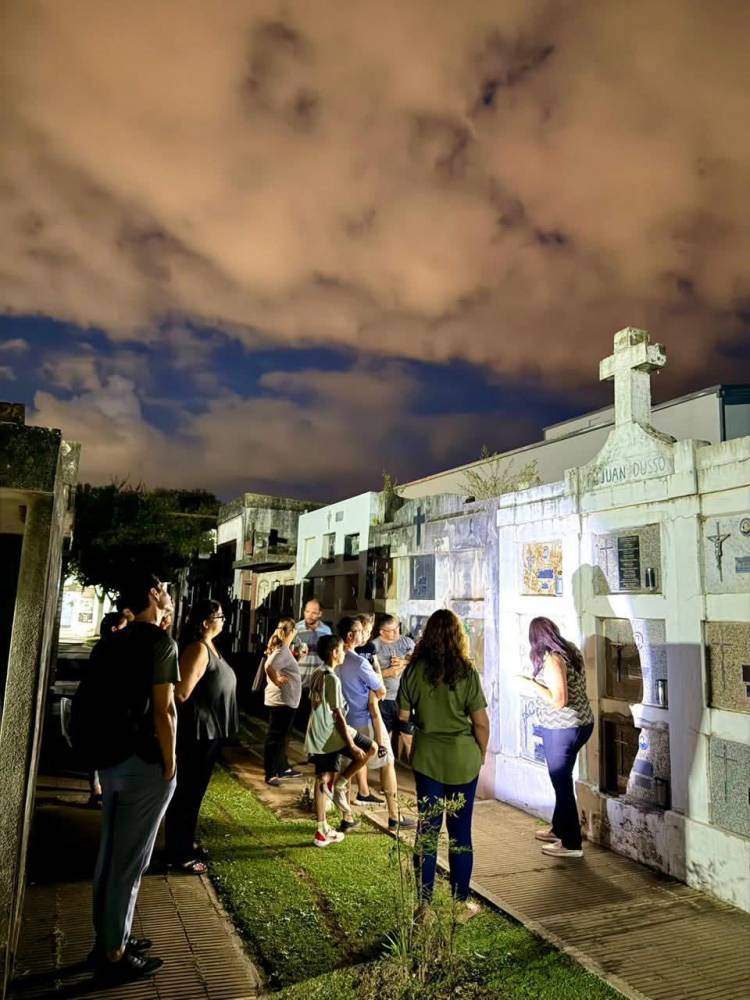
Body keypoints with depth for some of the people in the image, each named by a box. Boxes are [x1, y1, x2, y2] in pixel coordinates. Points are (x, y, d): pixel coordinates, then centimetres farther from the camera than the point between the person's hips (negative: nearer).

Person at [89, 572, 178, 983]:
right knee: (130, 862, 5)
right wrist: (169, 764, -11)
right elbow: (163, 710, -20)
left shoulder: (110, 642, 8)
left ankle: (106, 939, 33)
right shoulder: (160, 641, -16)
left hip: (111, 760, 8)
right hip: (143, 764, -8)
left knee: (109, 854, 19)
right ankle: (114, 956, 18)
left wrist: (106, 750, 17)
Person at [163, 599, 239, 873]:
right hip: (198, 731, -10)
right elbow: (183, 692, -26)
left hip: (210, 730, 10)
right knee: (187, 791, 2)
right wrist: (194, 716, -8)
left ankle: (185, 843, 34)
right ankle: (178, 854, 14)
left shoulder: (209, 647, 10)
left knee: (194, 790, 20)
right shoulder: (198, 648, -20)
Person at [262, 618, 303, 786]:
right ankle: (270, 774, 5)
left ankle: (283, 768, 30)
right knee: (275, 737, -2)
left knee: (282, 736, 19)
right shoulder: (283, 650, -19)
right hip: (281, 700, -10)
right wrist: (277, 681, -22)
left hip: (285, 700, 10)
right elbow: (268, 667, -34)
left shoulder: (281, 648, 10)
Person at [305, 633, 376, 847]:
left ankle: (322, 831, 18)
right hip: (332, 735, -9)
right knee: (370, 749, 6)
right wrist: (351, 745, -16)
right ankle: (339, 784, 5)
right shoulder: (332, 679, -18)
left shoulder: (316, 675, 9)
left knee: (323, 780, 12)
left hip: (316, 737, 9)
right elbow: (338, 716, -19)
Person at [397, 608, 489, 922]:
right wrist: (481, 753, 7)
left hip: (427, 758, 2)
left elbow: (403, 716, -3)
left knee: (427, 829, 13)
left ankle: (424, 905, 22)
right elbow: (481, 723, -9)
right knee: (460, 832, 12)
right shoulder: (466, 672, -12)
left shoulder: (414, 670, -7)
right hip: (463, 759, -1)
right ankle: (461, 904, 24)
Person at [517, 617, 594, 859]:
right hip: (579, 724, 9)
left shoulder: (552, 659, -22)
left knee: (562, 783, 5)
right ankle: (559, 829, 38)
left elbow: (559, 700, -26)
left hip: (562, 729, -9)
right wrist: (538, 686, 14)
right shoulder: (570, 650, 5)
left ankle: (572, 844, 18)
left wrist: (532, 686, -16)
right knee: (561, 779, 22)